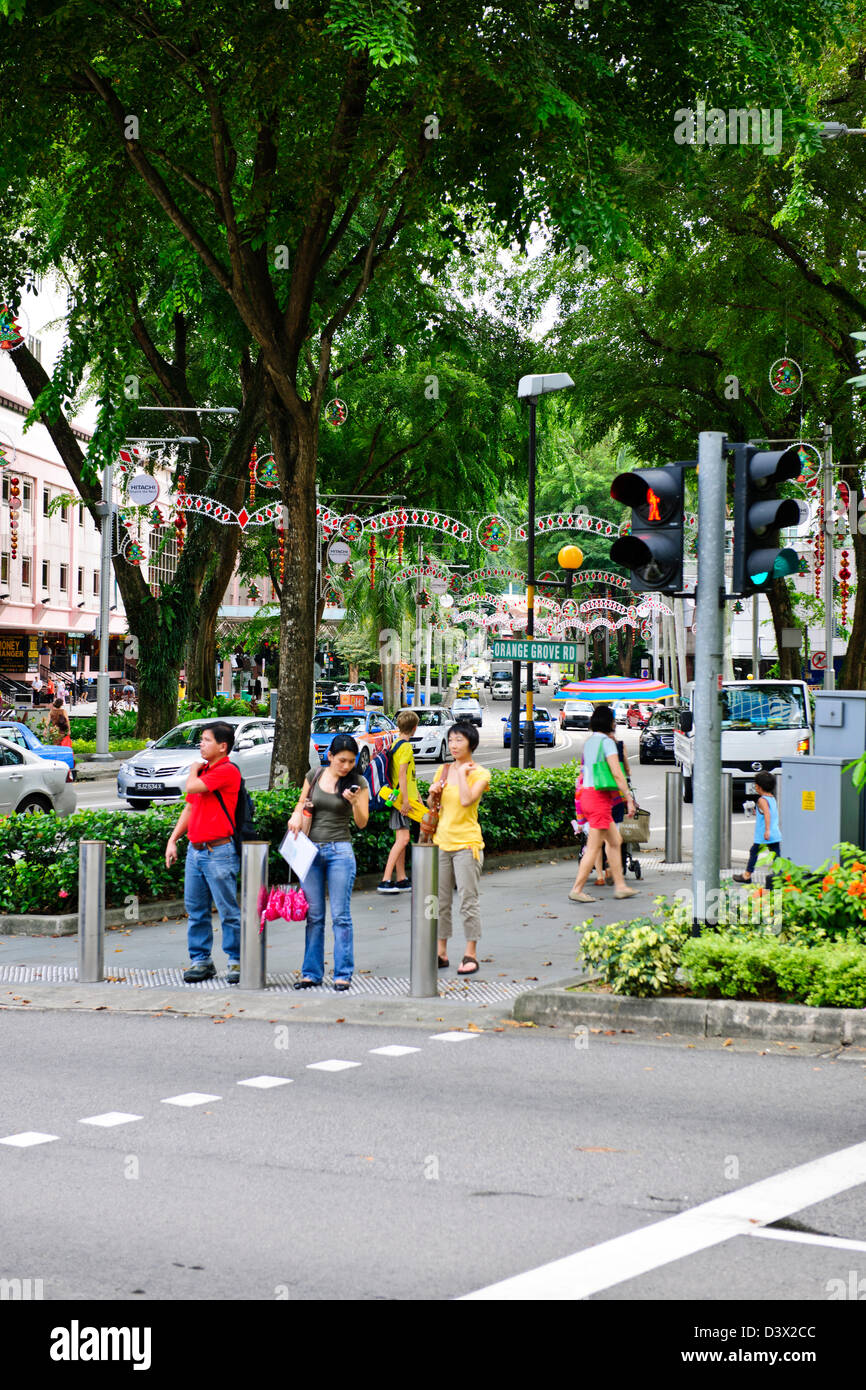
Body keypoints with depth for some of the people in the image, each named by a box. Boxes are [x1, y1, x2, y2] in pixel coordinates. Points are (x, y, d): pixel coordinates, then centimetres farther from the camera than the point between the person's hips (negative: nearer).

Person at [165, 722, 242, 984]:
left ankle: (237, 961, 3)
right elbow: (190, 807, 23)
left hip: (218, 851, -9)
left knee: (228, 910, -3)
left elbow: (191, 787, -19)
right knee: (196, 909, 9)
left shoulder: (227, 771, -10)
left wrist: (193, 771, 3)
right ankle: (200, 961, 15)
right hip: (195, 850, 9)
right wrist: (173, 840, 16)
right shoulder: (203, 770, 18)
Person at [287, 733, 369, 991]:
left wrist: (354, 802, -21)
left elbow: (362, 823, -3)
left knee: (340, 916, -4)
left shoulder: (358, 783, -1)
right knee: (313, 916, 7)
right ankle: (311, 972, 13)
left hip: (340, 851, -3)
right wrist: (296, 816, -2)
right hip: (311, 850, 3)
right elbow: (301, 804, 20)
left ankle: (343, 974, 1)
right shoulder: (314, 776, 6)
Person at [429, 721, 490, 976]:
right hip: (442, 841, 6)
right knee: (440, 901, 8)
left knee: (468, 900, -4)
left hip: (466, 843, -6)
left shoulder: (480, 773, -5)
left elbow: (466, 800, -21)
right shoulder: (444, 771, 11)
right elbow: (433, 806, 18)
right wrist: (433, 793, -2)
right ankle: (441, 953, 15)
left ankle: (471, 955, 2)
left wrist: (463, 773, -14)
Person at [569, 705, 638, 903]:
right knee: (593, 848, -4)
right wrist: (629, 799, -14)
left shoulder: (589, 742, 13)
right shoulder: (607, 742, -12)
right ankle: (577, 889, -3)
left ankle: (620, 885, 18)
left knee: (615, 841, 15)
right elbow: (617, 774, -17)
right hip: (600, 798, -9)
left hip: (587, 795, 9)